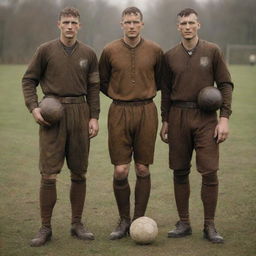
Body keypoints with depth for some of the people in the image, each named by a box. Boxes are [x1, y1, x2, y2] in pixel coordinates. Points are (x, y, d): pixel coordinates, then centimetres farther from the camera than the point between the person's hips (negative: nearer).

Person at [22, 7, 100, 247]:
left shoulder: (88, 54, 9)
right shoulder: (46, 50, 3)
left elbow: (93, 87, 12)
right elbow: (29, 80, 6)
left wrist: (94, 117, 3)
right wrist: (33, 107, -8)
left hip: (79, 113, 3)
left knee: (79, 173, 7)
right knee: (49, 174, -5)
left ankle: (77, 224, 19)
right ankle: (45, 227, 5)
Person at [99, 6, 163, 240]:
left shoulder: (155, 51, 3)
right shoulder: (110, 51, 1)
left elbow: (161, 79, 17)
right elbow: (102, 81, 13)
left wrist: (146, 94, 10)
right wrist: (120, 96, 7)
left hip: (146, 112, 1)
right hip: (119, 113, 0)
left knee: (143, 170, 4)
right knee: (120, 171, -3)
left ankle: (139, 220, 16)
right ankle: (124, 221, 14)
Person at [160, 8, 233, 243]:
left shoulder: (212, 51, 3)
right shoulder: (170, 56, 8)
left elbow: (225, 85, 2)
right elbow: (166, 91, 14)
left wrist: (224, 118, -6)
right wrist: (165, 121, 10)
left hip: (206, 118, -2)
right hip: (178, 117, 2)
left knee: (209, 172, -6)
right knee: (180, 172, 5)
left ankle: (210, 226, 5)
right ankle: (184, 224, 16)